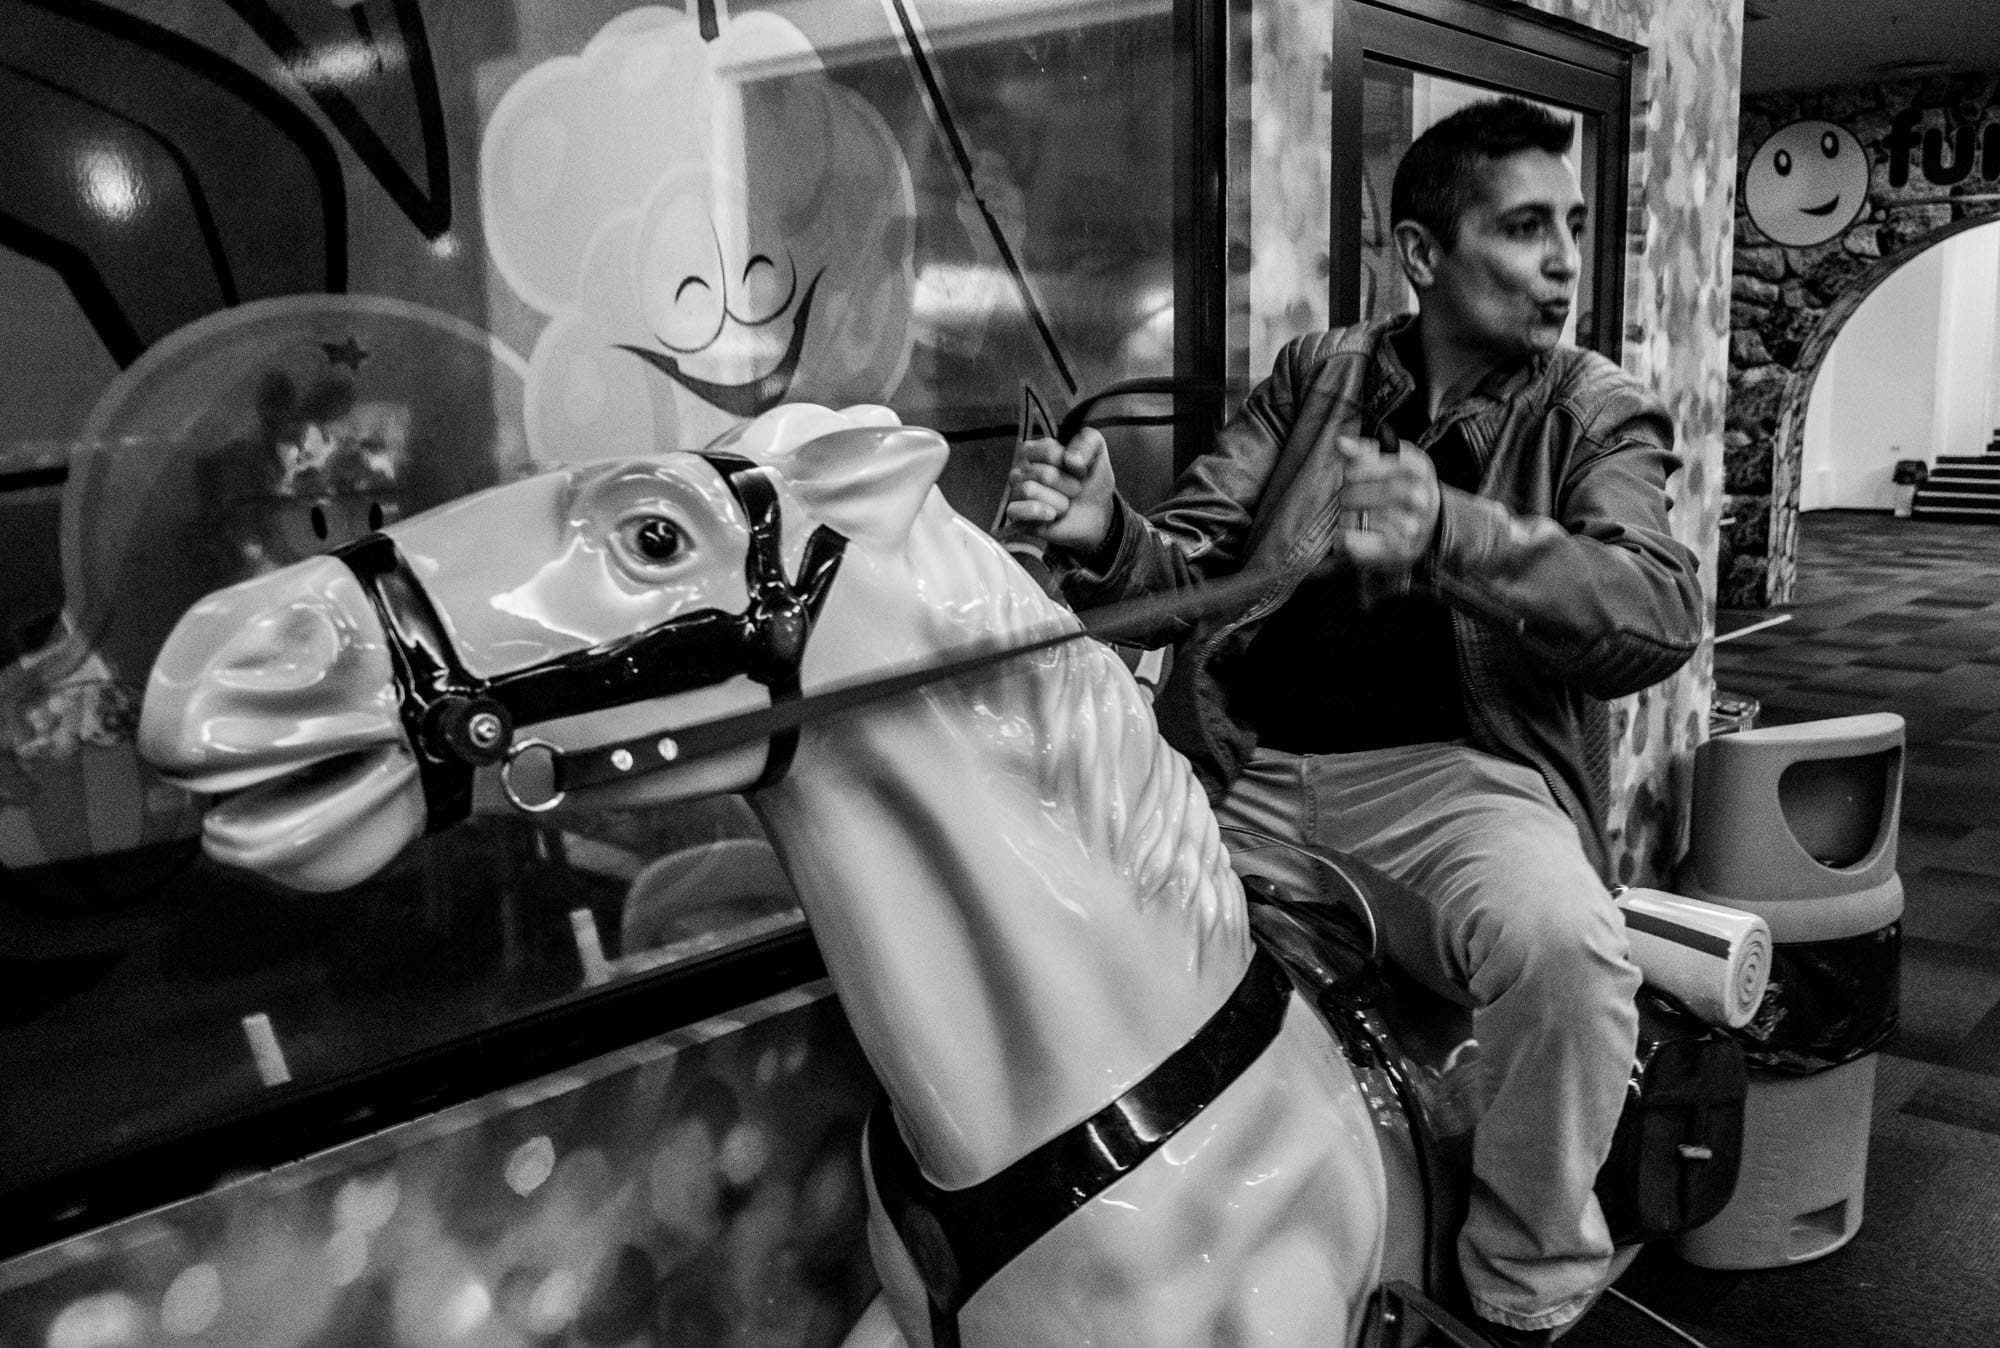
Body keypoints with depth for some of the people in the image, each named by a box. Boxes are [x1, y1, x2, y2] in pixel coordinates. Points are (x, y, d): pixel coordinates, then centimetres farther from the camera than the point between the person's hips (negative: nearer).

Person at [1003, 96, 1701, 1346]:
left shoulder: (1601, 412, 8)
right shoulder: (1313, 375, 15)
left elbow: (1663, 614, -11)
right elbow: (1193, 564, 9)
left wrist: (1450, 534, -30)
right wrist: (1107, 539, -17)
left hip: (1452, 774, -2)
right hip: (1244, 771, 3)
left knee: (1565, 946, -32)